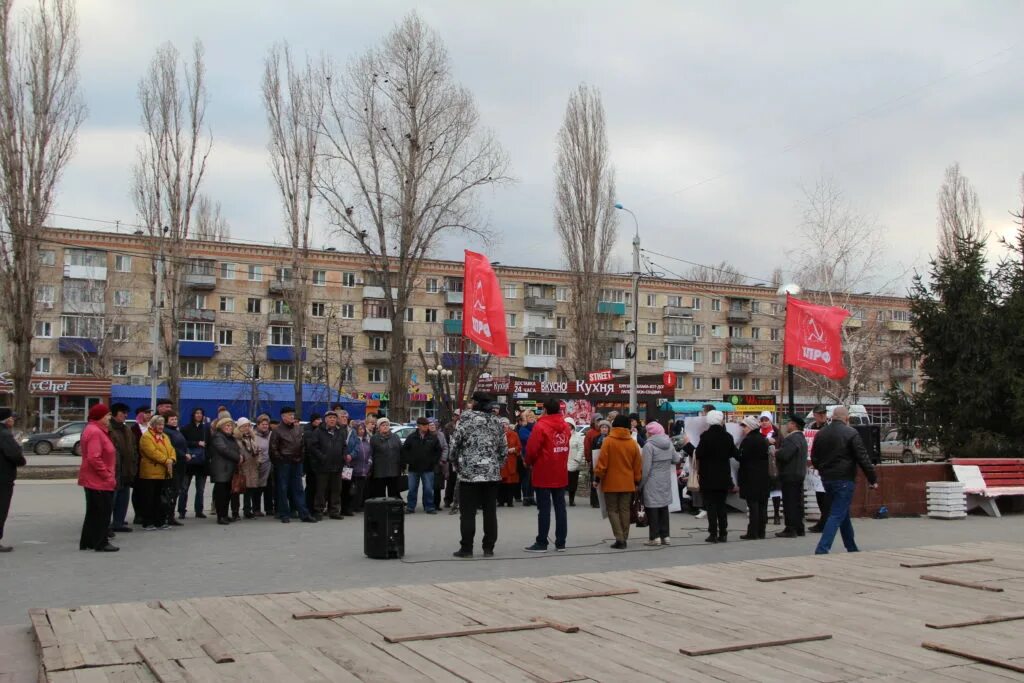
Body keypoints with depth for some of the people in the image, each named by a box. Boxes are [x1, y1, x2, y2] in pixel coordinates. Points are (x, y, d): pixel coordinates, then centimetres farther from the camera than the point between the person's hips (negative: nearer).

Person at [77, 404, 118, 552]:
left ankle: (87, 542, 22)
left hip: (93, 480, 11)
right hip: (99, 481, -11)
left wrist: (108, 475, 17)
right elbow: (94, 458, -26)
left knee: (93, 512, 16)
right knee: (102, 513, -3)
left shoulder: (93, 430, 16)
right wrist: (108, 476, -19)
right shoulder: (95, 432, -19)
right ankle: (101, 543, 2)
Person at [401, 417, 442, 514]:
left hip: (428, 469, 0)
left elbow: (438, 450, 8)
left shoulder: (433, 438, 0)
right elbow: (404, 450, 5)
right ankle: (410, 507, 16)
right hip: (413, 468, 0)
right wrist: (406, 462, -1)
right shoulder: (411, 437, -1)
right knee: (412, 489, 7)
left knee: (428, 489, 1)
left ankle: (429, 507, 10)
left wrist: (434, 461, 1)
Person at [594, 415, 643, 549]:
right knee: (625, 510, 11)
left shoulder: (608, 441, -10)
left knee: (613, 510, 5)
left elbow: (602, 462, -11)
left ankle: (619, 538, -6)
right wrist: (637, 481, 16)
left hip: (611, 483, -3)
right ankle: (624, 539, 13)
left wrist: (597, 477, -1)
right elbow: (638, 465, 6)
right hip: (627, 483, 3)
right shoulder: (633, 443, 1)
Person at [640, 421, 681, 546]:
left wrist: (640, 484, -7)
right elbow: (676, 459, 15)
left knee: (652, 509, -1)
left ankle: (655, 537, -1)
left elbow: (646, 468, -15)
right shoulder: (669, 444, 6)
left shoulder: (649, 446, -15)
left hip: (652, 483, -7)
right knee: (664, 507, 13)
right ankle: (665, 536, 16)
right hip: (666, 482, 7)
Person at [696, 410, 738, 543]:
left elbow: (698, 454, -16)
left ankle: (713, 534, -2)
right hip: (724, 476, 4)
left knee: (711, 505, 1)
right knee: (721, 505, 12)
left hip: (708, 477, -4)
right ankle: (723, 534, 11)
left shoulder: (706, 436, -13)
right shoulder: (727, 436, -1)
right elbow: (734, 453, 8)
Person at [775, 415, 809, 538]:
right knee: (798, 502, 13)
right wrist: (779, 452, 9)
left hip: (790, 475, -10)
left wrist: (776, 453, -7)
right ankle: (799, 528, 19)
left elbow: (784, 455, -26)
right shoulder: (801, 438, 16)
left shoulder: (792, 439, -18)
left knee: (789, 503, -7)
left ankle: (790, 529, -6)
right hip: (799, 474, 10)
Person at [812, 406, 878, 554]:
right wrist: (872, 479, -4)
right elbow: (863, 458, -11)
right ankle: (822, 549, -15)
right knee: (837, 515, -6)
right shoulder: (851, 433, -11)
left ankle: (852, 548, 27)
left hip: (827, 480, 7)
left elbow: (814, 459, 14)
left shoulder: (820, 434, 8)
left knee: (844, 514, 19)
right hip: (844, 480, -7)